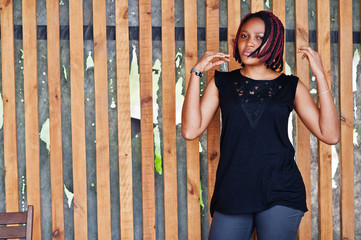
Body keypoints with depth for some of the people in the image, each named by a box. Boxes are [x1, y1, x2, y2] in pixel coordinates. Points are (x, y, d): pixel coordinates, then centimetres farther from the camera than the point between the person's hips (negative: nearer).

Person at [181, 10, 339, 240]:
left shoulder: (291, 86, 7)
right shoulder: (222, 83, 9)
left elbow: (330, 135, -2)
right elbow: (191, 130, -3)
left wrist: (320, 76, -7)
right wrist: (197, 72, -4)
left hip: (280, 194, -1)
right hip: (232, 193, 1)